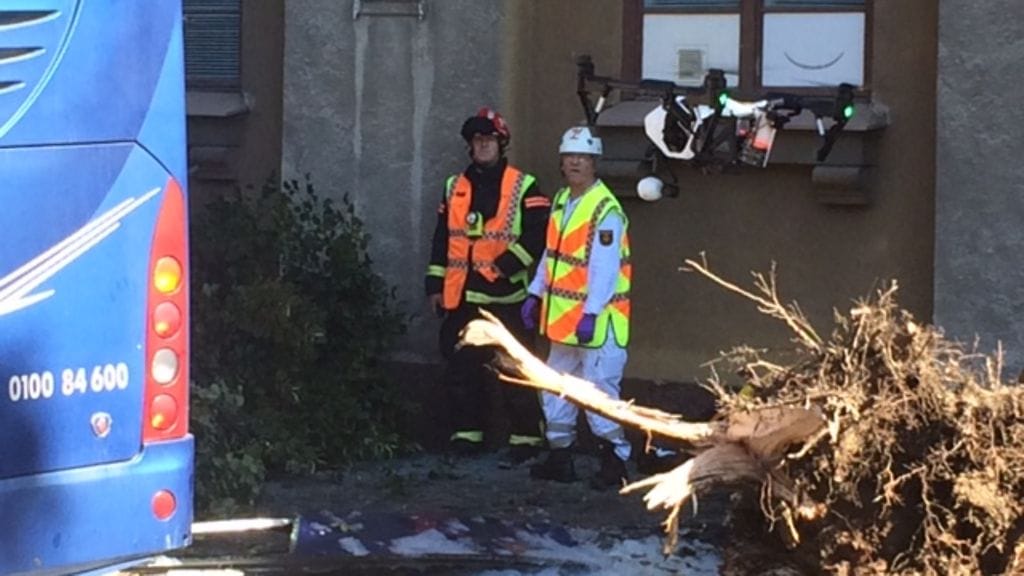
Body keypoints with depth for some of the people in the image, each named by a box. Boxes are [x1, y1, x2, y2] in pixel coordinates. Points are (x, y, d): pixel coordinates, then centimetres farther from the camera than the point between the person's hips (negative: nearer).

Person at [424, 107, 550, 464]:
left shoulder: (523, 187, -1)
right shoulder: (455, 187, 15)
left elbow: (539, 234, -10)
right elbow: (442, 238, 18)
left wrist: (507, 265, -18)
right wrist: (435, 284, 13)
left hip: (504, 296, -5)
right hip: (461, 297, 5)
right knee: (461, 368, 9)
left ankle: (526, 437, 0)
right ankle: (466, 434, 19)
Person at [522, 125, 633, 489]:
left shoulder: (606, 210, -16)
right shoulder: (560, 202, 12)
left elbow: (604, 267, -21)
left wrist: (591, 313, -26)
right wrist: (536, 294, 15)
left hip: (595, 319, -9)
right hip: (562, 316, 9)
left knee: (598, 389, -6)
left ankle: (615, 460, 4)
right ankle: (559, 457, 24)